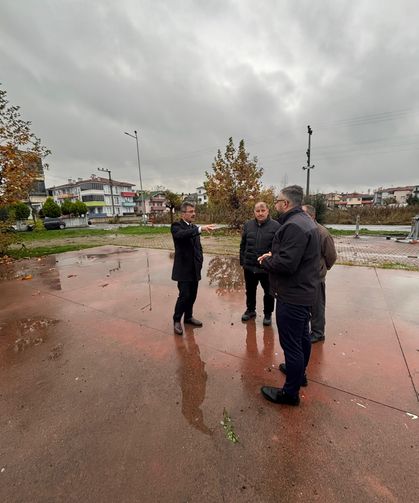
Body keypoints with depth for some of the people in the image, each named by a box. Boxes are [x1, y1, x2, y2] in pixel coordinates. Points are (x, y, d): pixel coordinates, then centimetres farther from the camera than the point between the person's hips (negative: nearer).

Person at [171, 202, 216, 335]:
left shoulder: (194, 227, 13)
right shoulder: (176, 226, -9)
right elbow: (181, 234, -33)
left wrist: (200, 261, 9)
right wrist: (200, 229, -44)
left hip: (195, 268, 7)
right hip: (183, 269, -6)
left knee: (192, 295, 13)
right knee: (184, 295, -5)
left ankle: (188, 316, 33)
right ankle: (176, 320, 16)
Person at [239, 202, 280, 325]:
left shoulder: (276, 226, -10)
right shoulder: (248, 225, 2)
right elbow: (243, 245, 8)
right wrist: (242, 261, 6)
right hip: (249, 266, 4)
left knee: (268, 293, 14)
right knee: (250, 291, 20)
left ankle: (268, 314, 34)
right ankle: (250, 310, 41)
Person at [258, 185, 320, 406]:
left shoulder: (294, 226, -23)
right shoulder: (304, 221, 11)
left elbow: (286, 264, -29)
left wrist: (266, 261, -11)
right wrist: (273, 255, 3)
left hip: (292, 295, -11)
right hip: (304, 291, 11)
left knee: (291, 343, 3)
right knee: (302, 336, 25)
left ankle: (290, 392, 21)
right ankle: (299, 373, 46)